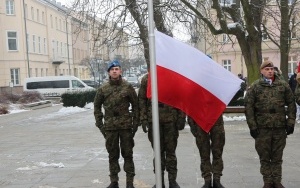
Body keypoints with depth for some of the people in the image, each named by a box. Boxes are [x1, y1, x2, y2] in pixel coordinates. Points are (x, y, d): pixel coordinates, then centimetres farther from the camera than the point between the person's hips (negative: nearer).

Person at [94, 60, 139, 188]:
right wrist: (100, 124, 4)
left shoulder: (128, 87, 0)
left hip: (126, 125, -2)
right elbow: (97, 106, 10)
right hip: (110, 127, 2)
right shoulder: (103, 89, 4)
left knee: (127, 154, 4)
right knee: (112, 155, 10)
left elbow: (135, 106, 3)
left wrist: (135, 123, -2)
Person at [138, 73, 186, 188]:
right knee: (158, 151, 8)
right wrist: (143, 119, -2)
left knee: (171, 150, 5)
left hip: (171, 118, -1)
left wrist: (181, 118, -5)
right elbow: (142, 100, 6)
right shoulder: (146, 79, 7)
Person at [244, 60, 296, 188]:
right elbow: (248, 107, -2)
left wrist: (290, 122, 1)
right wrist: (252, 126, -7)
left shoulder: (283, 85, 7)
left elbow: (291, 104, 8)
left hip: (280, 127, 1)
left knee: (277, 157, 10)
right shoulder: (255, 87, 1)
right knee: (264, 157, 7)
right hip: (262, 128, -1)